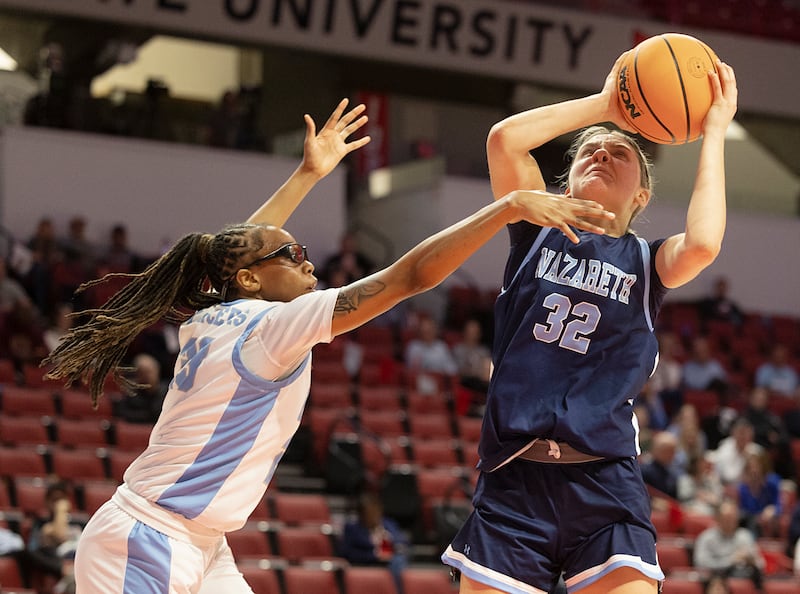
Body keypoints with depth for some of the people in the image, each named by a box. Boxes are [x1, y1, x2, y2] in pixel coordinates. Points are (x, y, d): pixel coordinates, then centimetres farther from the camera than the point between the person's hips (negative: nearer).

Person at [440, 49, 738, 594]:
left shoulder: (647, 262, 12)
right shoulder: (539, 233, 14)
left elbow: (702, 244, -12)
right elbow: (505, 138, -2)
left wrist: (714, 134, -2)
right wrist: (605, 104, 5)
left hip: (605, 485, 0)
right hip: (513, 479, 1)